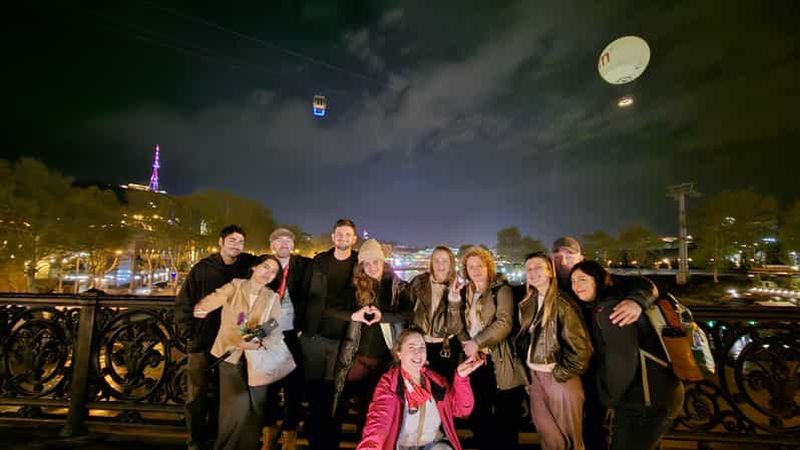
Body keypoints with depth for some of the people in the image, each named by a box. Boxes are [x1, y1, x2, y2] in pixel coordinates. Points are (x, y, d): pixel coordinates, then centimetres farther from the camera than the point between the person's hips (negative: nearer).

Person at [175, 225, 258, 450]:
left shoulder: (247, 266, -1)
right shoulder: (202, 268, -4)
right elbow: (183, 302, -1)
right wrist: (189, 332, -5)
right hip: (202, 343, -1)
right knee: (197, 396, 8)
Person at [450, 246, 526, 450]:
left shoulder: (501, 289, -4)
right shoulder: (464, 294, 12)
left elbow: (504, 323, -16)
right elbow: (459, 327, 8)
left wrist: (477, 343, -19)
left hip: (500, 364, -4)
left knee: (505, 424, 7)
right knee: (479, 421, 15)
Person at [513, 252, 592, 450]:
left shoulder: (563, 303, -13)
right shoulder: (527, 304, 6)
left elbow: (581, 347, -15)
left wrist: (559, 373, -11)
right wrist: (527, 373, 10)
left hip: (559, 377, -5)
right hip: (534, 376, 6)